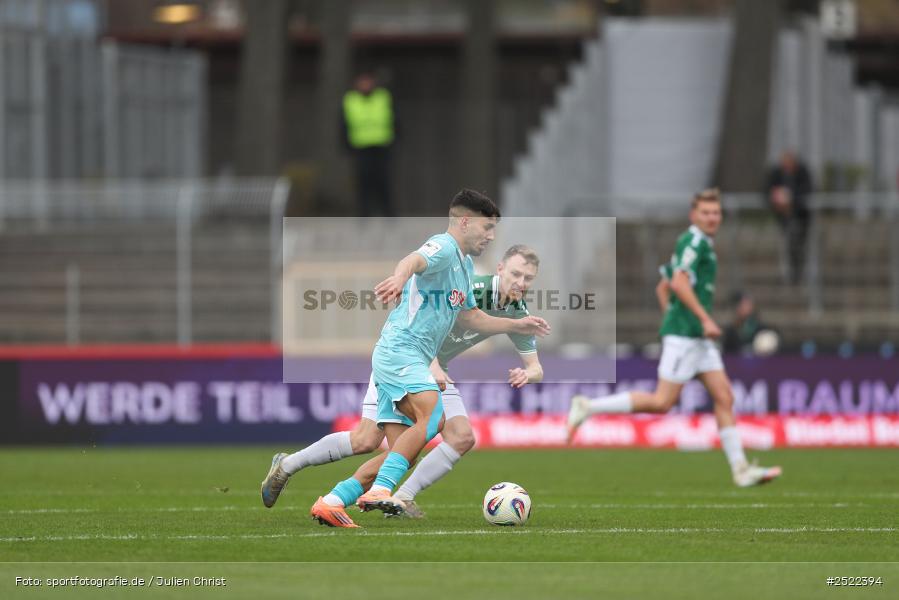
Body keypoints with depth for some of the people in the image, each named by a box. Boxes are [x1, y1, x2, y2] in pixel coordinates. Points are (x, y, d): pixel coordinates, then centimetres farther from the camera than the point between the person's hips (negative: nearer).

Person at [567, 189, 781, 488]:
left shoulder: (695, 243, 20)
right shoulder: (694, 240, -10)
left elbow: (662, 288, 26)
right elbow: (679, 283, -23)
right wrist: (705, 319, -23)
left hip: (698, 337, 10)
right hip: (684, 335, -10)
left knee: (724, 398, 4)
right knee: (662, 402, -11)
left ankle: (740, 469, 2)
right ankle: (588, 407, -5)